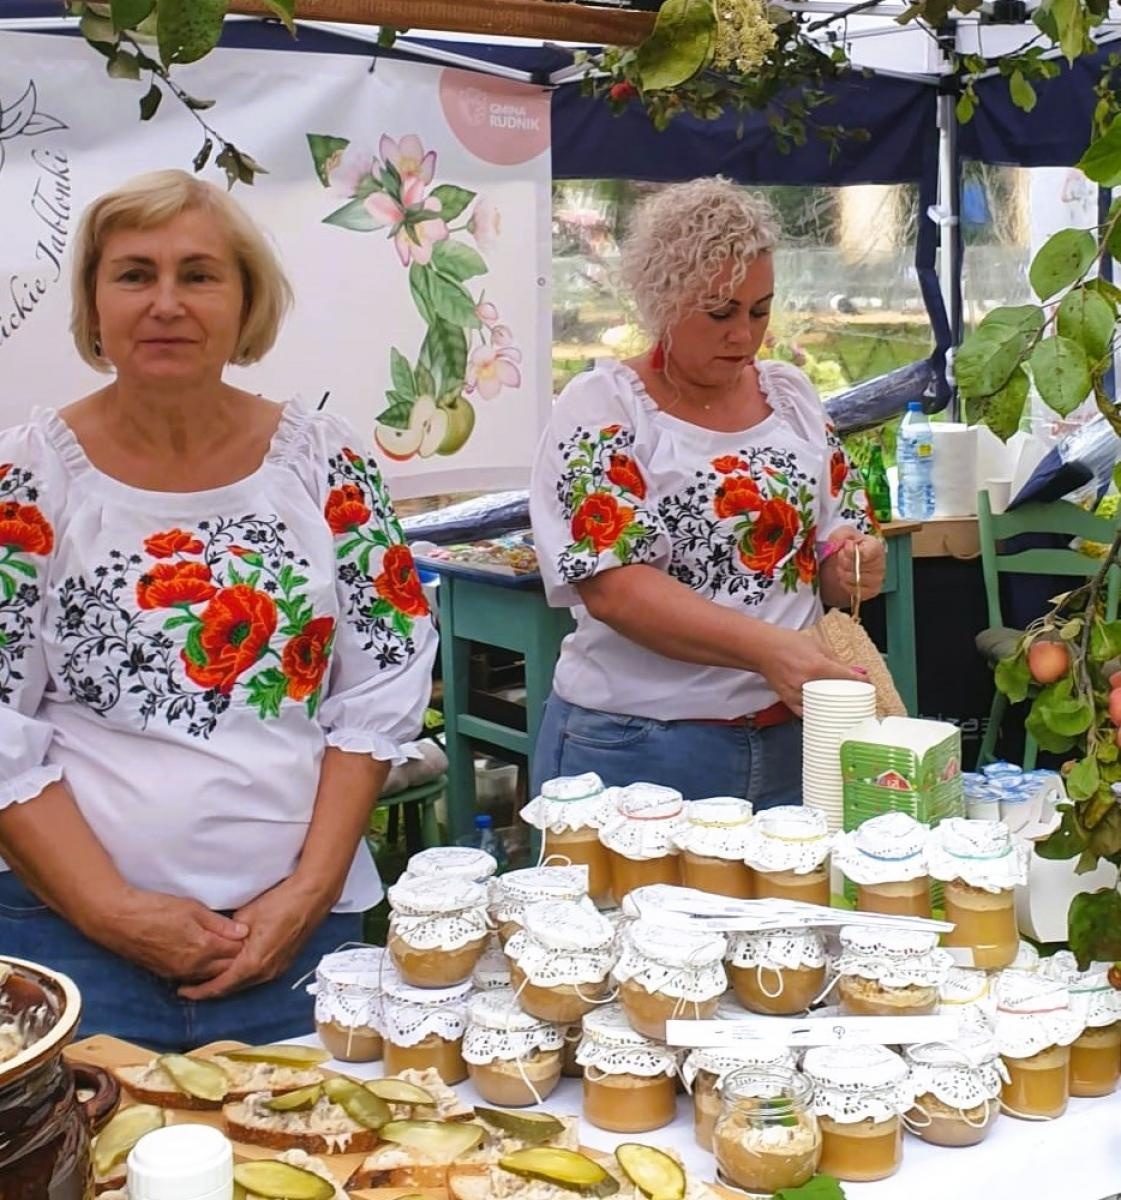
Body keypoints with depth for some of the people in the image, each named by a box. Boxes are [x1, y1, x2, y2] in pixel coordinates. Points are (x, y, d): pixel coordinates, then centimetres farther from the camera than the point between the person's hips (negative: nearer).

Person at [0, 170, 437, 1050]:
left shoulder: (325, 463, 0)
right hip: (73, 934, -1)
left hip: (301, 932, 2)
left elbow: (386, 688, 1)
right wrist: (113, 909, -12)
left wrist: (310, 889, -7)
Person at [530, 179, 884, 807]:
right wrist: (766, 647, -28)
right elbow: (611, 587, -18)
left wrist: (852, 569, -11)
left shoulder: (793, 396, 8)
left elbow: (839, 539, 13)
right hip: (635, 750, -5)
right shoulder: (602, 406, -8)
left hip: (792, 742, 5)